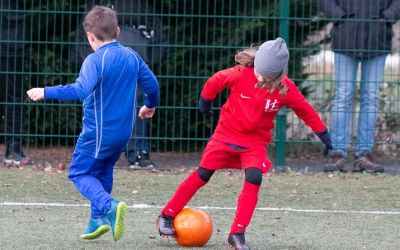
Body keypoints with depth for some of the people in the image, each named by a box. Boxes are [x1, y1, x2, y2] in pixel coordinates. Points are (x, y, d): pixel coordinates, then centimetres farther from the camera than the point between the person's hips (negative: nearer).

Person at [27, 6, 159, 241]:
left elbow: (81, 90, -32)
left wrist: (46, 92, -28)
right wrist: (150, 105, 33)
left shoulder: (95, 60, -18)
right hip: (124, 131, 7)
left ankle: (109, 206, -21)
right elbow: (152, 83, 12)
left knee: (80, 173, 4)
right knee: (102, 172, 24)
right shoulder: (132, 56, 4)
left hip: (98, 131, -7)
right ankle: (98, 219, 17)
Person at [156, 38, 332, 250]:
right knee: (201, 176, 1)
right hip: (226, 134, -1)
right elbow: (215, 81, -2)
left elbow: (305, 110, -2)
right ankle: (167, 216, 12)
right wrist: (205, 102, 11)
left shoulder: (285, 89, -16)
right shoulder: (241, 74, -20)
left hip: (255, 142, 1)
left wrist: (323, 134, 3)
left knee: (253, 181, -18)